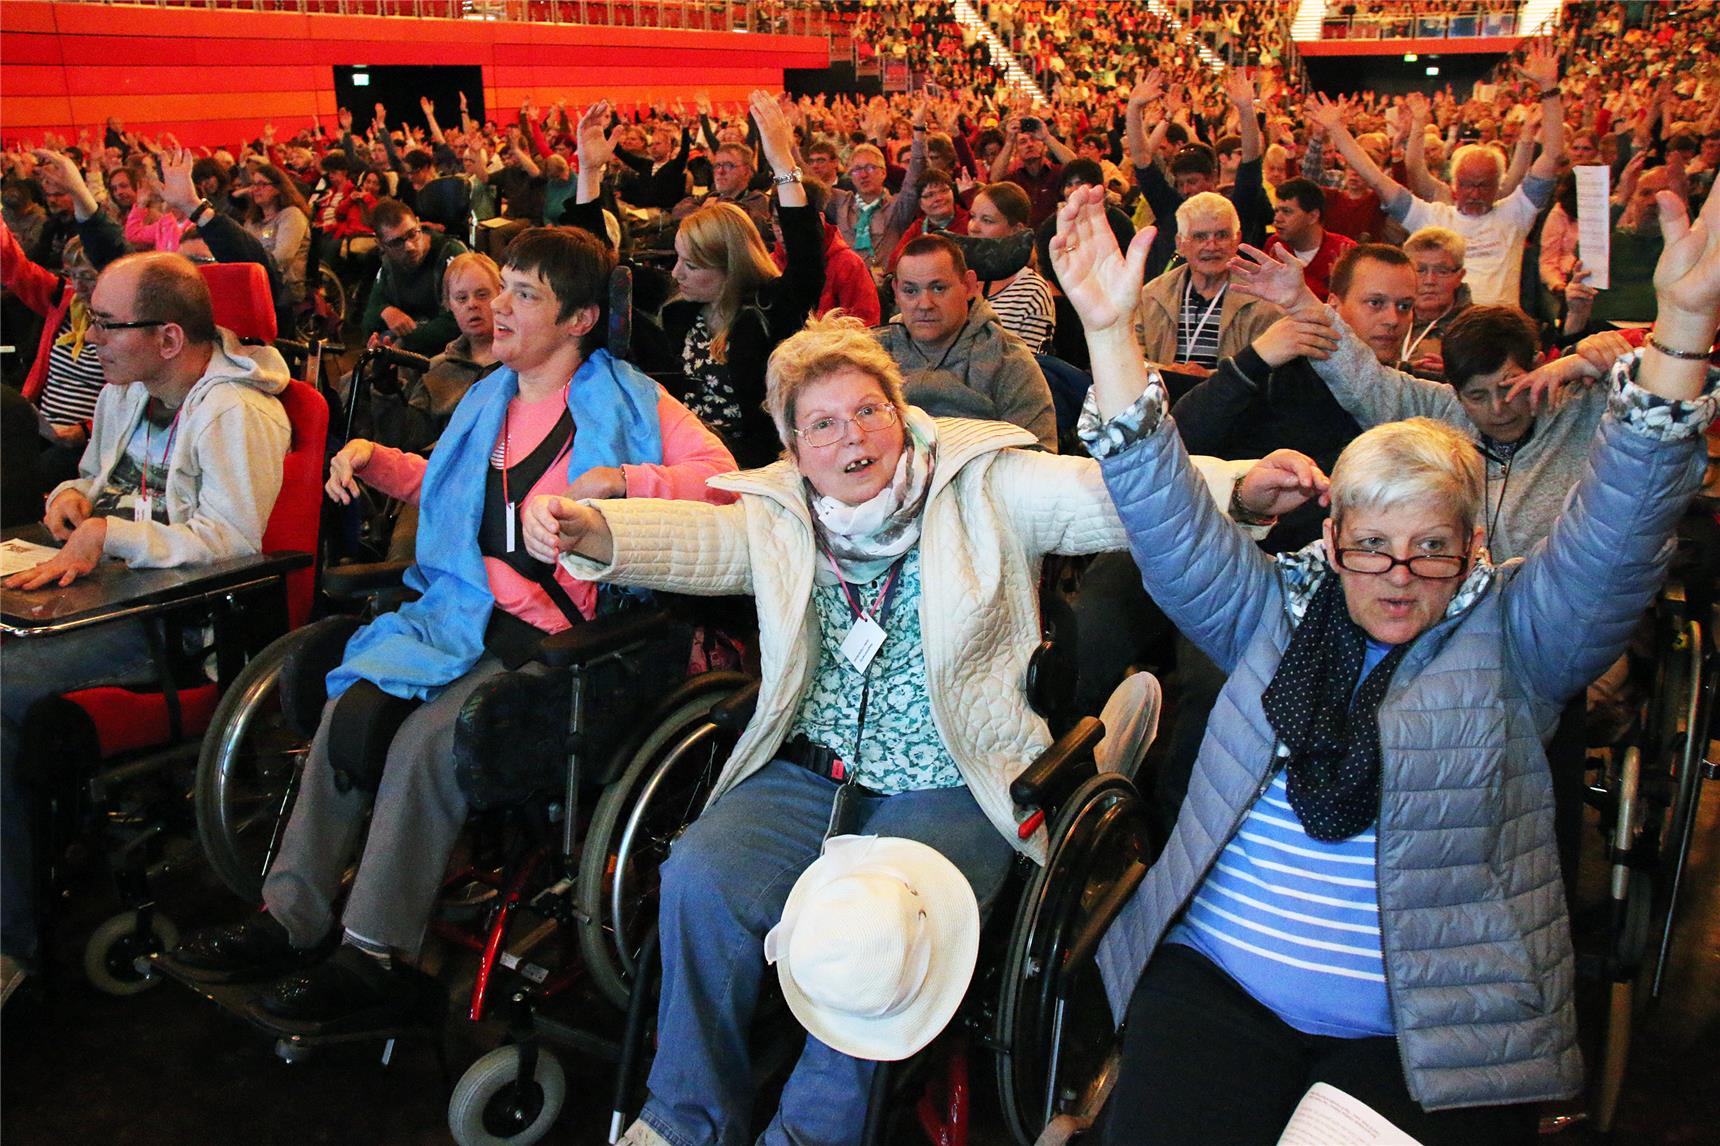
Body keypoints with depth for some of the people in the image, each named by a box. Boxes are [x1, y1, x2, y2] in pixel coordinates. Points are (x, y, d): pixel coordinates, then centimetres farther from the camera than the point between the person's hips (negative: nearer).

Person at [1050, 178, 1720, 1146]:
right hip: (1218, 985, 1)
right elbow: (1168, 514, 3)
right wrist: (1109, 331, -6)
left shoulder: (1513, 638, 5)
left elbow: (1618, 526, -7)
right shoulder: (1275, 610, 10)